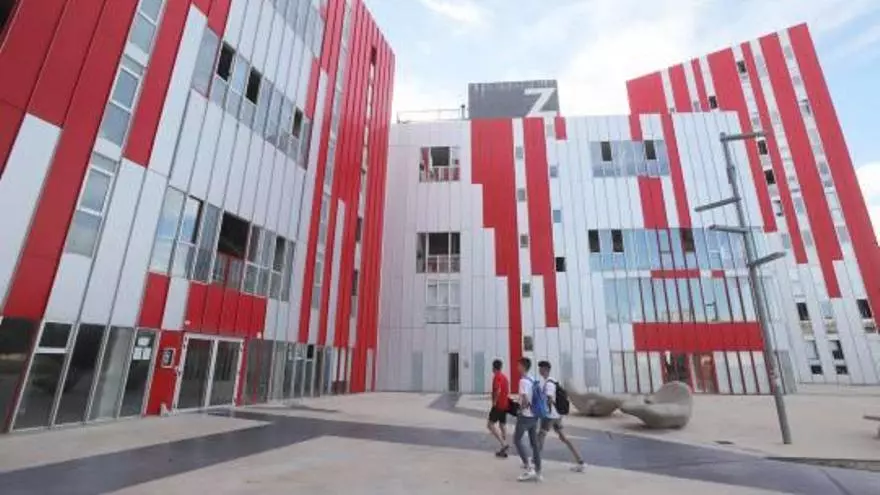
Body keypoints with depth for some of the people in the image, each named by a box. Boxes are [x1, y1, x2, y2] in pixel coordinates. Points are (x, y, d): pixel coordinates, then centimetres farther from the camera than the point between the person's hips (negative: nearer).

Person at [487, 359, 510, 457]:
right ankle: (503, 450, 14)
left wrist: (494, 402, -19)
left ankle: (503, 444, -16)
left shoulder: (497, 376, -13)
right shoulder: (505, 376, 15)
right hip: (505, 405, 9)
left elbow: (498, 390, -26)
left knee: (490, 424, -7)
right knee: (503, 425, 12)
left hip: (498, 405, -9)